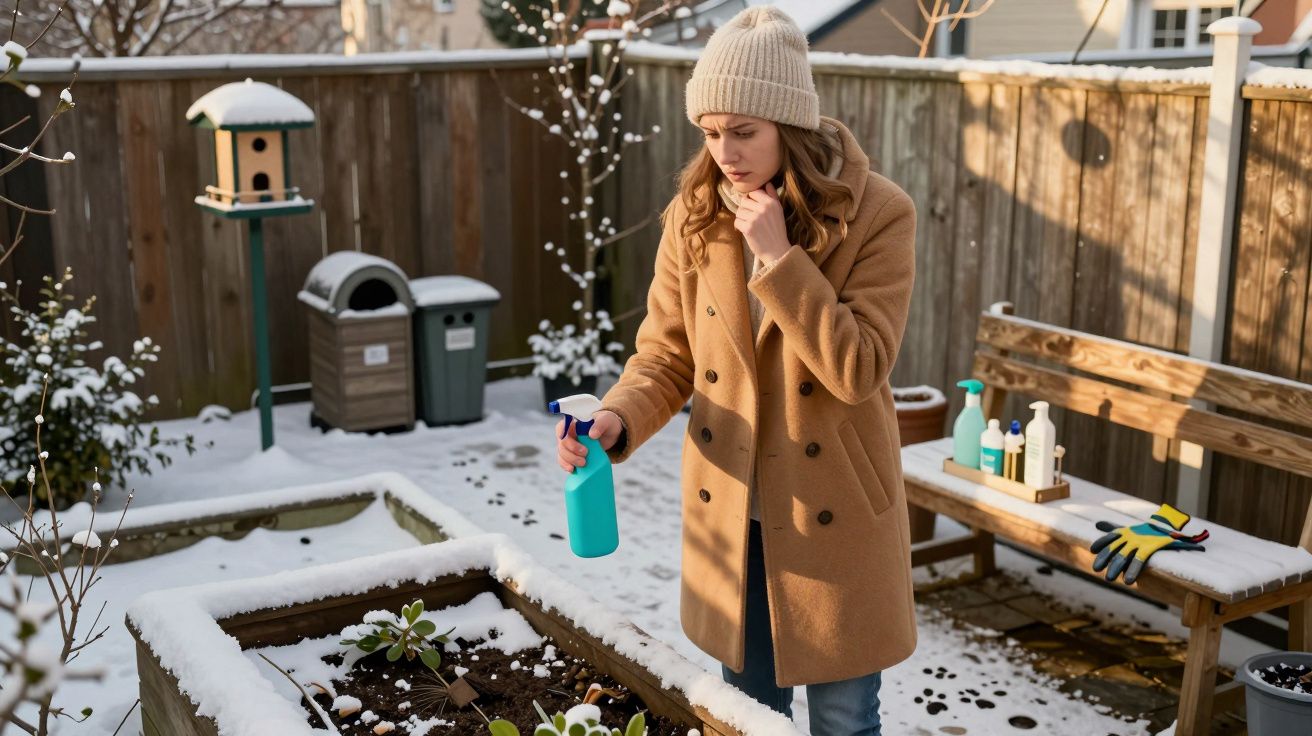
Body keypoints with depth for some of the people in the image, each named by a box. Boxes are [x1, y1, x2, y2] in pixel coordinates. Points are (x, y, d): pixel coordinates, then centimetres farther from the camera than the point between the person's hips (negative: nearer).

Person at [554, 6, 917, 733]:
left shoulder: (875, 213, -16)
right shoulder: (695, 214, -5)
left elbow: (858, 371, -21)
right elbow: (666, 355, 0)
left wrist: (778, 256, -27)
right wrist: (619, 420, -19)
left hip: (832, 515, -3)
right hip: (730, 514, 3)